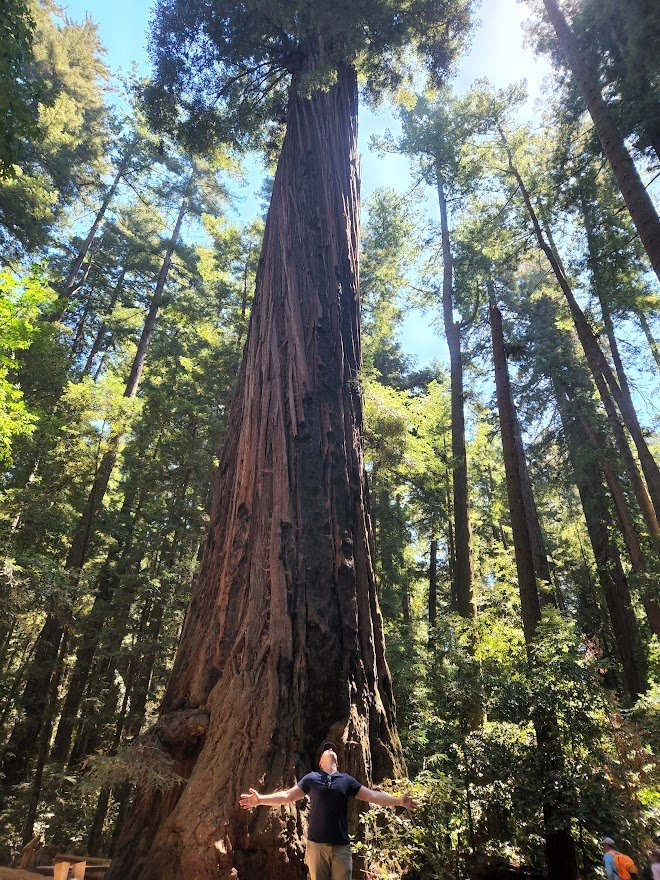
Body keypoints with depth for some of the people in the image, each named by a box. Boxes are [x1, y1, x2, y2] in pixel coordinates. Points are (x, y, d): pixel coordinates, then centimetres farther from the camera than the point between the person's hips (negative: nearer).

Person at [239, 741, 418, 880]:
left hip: (341, 846, 1)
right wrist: (260, 799, -8)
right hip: (316, 844, -1)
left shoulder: (346, 780, 10)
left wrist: (399, 801, -5)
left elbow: (373, 796, 6)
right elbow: (287, 796, 4)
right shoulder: (311, 778, 7)